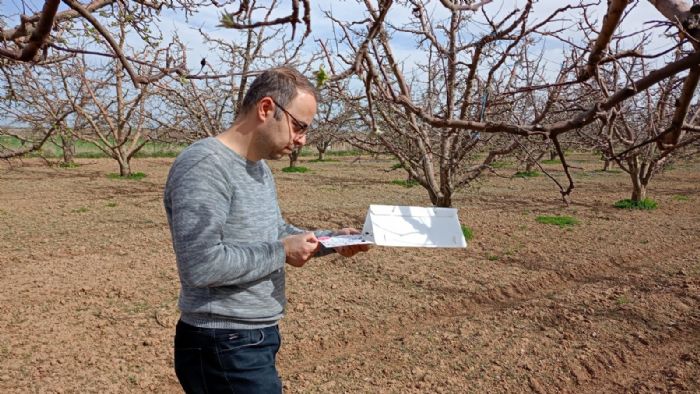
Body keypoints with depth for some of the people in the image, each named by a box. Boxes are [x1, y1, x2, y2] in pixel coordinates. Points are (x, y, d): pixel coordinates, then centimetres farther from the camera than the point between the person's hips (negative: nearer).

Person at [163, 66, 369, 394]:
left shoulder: (259, 167, 10)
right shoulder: (203, 164, -22)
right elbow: (201, 265, -30)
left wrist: (332, 240, 5)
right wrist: (281, 253, -19)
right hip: (224, 349, -9)